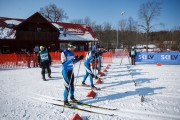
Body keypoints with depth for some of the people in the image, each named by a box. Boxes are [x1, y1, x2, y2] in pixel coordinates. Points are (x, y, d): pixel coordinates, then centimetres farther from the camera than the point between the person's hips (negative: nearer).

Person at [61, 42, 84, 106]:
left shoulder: (71, 53, 8)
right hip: (66, 71, -8)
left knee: (72, 84, 17)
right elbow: (63, 63, -22)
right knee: (67, 86, -7)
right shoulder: (64, 53, -14)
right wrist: (72, 59, -29)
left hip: (71, 71, 8)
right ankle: (65, 101, 6)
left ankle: (72, 97, 36)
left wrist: (79, 59, 1)